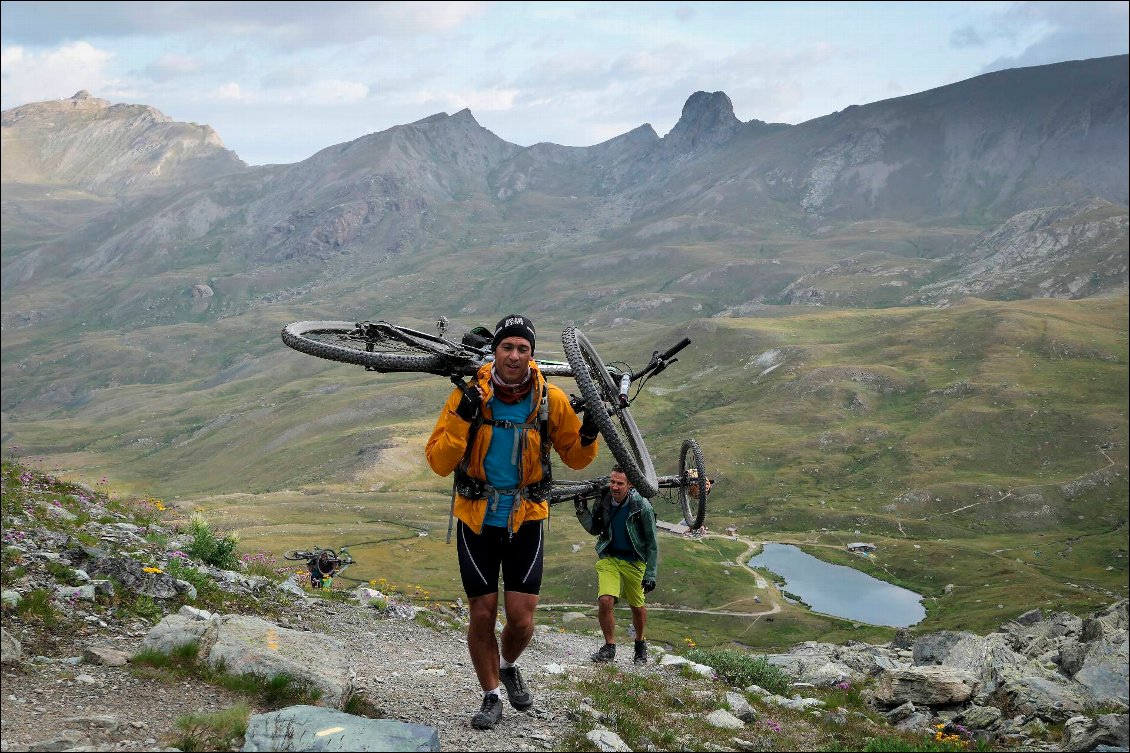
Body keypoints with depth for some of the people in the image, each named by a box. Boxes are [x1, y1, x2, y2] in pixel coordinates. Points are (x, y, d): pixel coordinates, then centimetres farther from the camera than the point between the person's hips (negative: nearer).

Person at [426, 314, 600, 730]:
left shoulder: (550, 399, -8)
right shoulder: (468, 395, -12)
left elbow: (575, 458, 5)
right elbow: (438, 462, -14)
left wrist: (588, 434, -17)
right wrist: (463, 419, -28)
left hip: (525, 520, 1)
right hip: (477, 520, 0)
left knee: (521, 620, -2)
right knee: (482, 616, 5)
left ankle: (508, 666, 32)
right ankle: (491, 697, 26)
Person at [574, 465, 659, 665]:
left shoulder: (642, 507, -18)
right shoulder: (604, 501, -8)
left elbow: (652, 542, -10)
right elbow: (595, 530, 6)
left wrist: (650, 574, -11)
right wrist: (582, 512, -11)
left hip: (634, 561, -2)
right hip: (609, 558, 2)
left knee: (638, 606, 11)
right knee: (605, 600, -18)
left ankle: (641, 644, 38)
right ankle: (609, 647, 0)